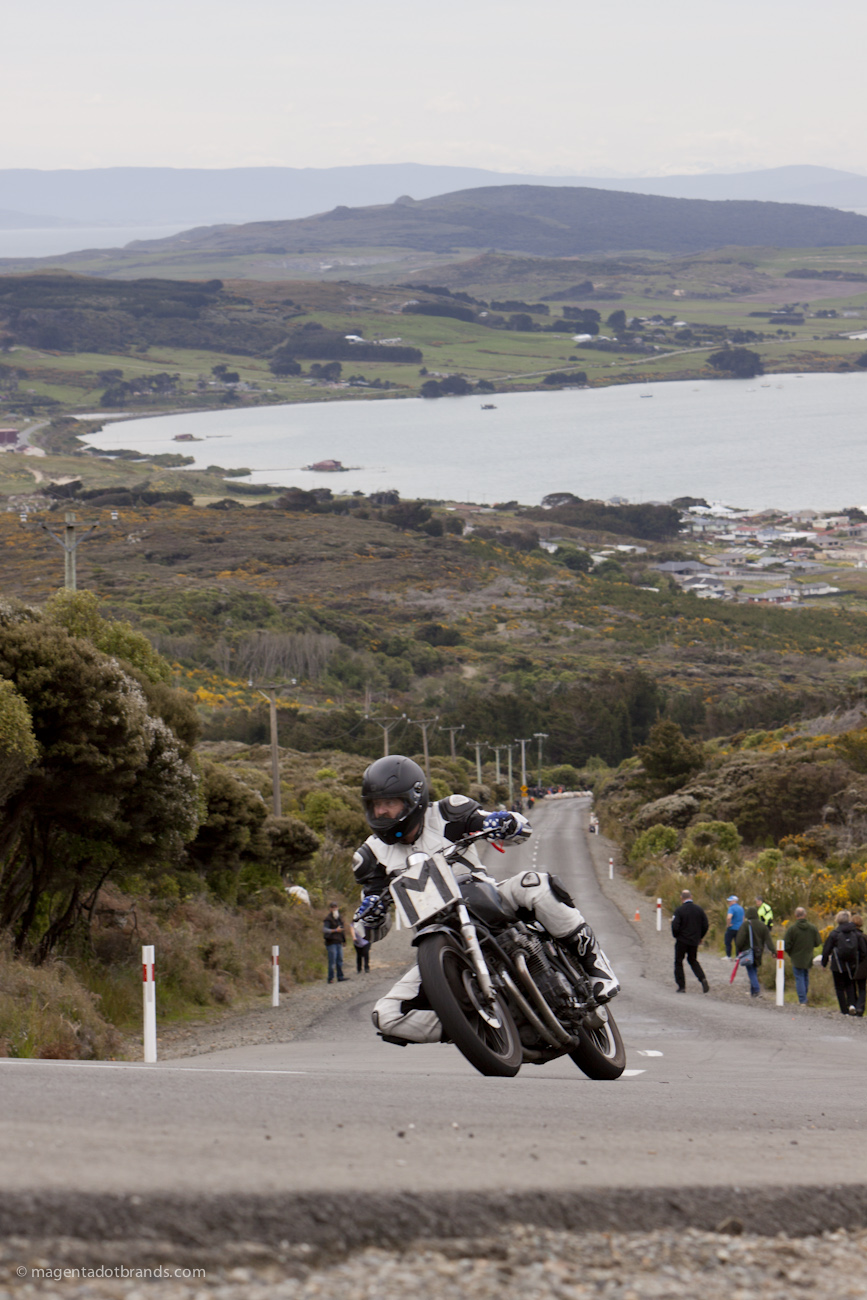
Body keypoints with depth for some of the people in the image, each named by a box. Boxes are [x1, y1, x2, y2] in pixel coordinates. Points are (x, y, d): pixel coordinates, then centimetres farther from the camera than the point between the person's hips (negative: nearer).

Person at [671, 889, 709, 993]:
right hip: (694, 941, 4)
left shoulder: (679, 910, -14)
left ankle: (681, 986, 5)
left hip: (682, 941, -4)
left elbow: (675, 927, -18)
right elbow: (705, 925, 1)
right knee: (693, 960, 20)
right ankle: (702, 979, -2)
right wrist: (700, 937, 15)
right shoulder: (699, 910, -1)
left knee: (678, 962, 9)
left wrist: (676, 936, 2)